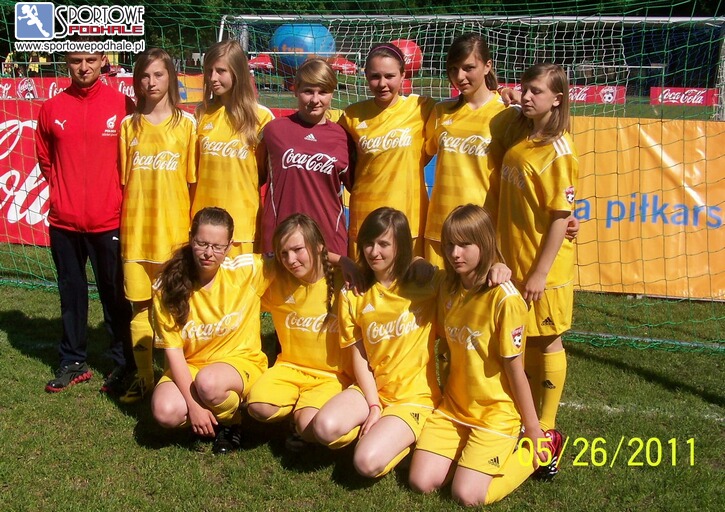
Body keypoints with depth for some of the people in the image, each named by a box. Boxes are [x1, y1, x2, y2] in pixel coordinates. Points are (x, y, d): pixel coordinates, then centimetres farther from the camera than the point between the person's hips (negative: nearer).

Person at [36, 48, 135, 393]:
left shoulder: (122, 105, -3)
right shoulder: (52, 108, 4)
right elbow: (44, 158, 15)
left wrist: (119, 195, 1)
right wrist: (61, 191, 7)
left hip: (109, 219, -2)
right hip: (64, 221, 3)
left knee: (115, 294, 6)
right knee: (71, 293, 12)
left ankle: (123, 364, 18)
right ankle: (73, 362, 26)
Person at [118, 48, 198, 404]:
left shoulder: (186, 123, 2)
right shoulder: (129, 126, 8)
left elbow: (194, 180, 1)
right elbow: (124, 181, 9)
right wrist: (123, 224, 2)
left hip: (175, 230, -2)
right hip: (136, 230, 2)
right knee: (140, 305, 7)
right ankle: (143, 378, 18)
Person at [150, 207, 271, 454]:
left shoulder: (247, 270, -13)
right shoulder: (168, 287, -11)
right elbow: (173, 350, -11)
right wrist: (193, 405, -18)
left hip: (240, 362, -1)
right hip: (188, 367, 2)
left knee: (208, 382, -35)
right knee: (166, 412, -28)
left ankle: (231, 421, 0)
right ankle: (212, 409, 6)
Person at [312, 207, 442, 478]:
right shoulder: (353, 293, 4)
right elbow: (359, 356, 1)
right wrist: (373, 406, -10)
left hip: (414, 395, -3)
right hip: (370, 388, 4)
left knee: (367, 463, -24)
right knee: (325, 428, -26)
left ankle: (402, 435, 8)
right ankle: (378, 430, 4)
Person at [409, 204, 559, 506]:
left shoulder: (504, 298, -17)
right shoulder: (448, 292, 2)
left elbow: (514, 368, -13)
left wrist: (532, 429, -7)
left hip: (496, 412, -5)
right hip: (453, 407, 6)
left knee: (467, 495, -13)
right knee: (421, 483, -6)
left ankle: (541, 449, 8)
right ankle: (468, 450, 19)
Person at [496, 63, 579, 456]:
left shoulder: (558, 150, -16)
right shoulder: (520, 139, 5)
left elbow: (561, 216, -17)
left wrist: (540, 272, -17)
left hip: (544, 264, -7)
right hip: (514, 258, 7)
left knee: (546, 341, 6)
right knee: (525, 339, 16)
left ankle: (545, 427, 19)